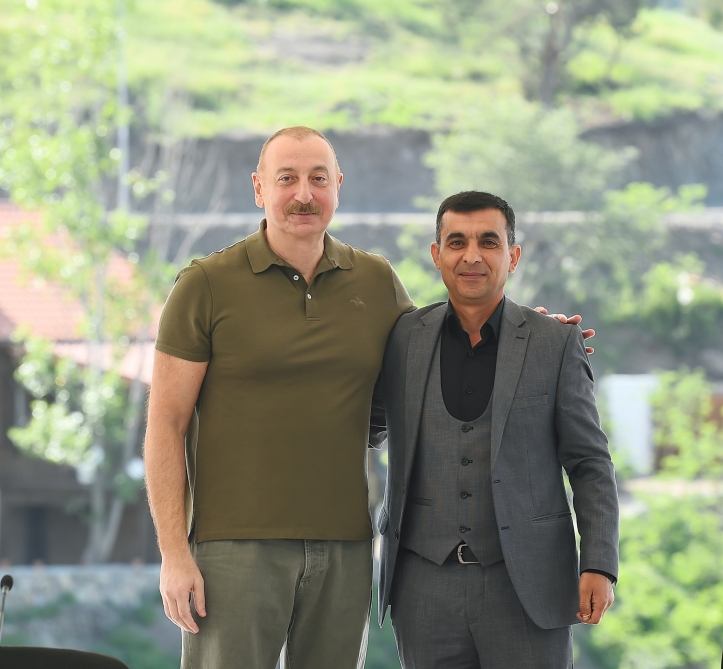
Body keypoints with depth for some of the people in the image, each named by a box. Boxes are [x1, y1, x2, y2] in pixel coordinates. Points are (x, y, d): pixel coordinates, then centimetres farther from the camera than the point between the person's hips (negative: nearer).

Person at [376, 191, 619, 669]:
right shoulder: (404, 338, 5)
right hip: (427, 587, 2)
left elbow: (590, 464, 1)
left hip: (527, 584, -2)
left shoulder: (557, 345, 0)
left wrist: (599, 567, -7)